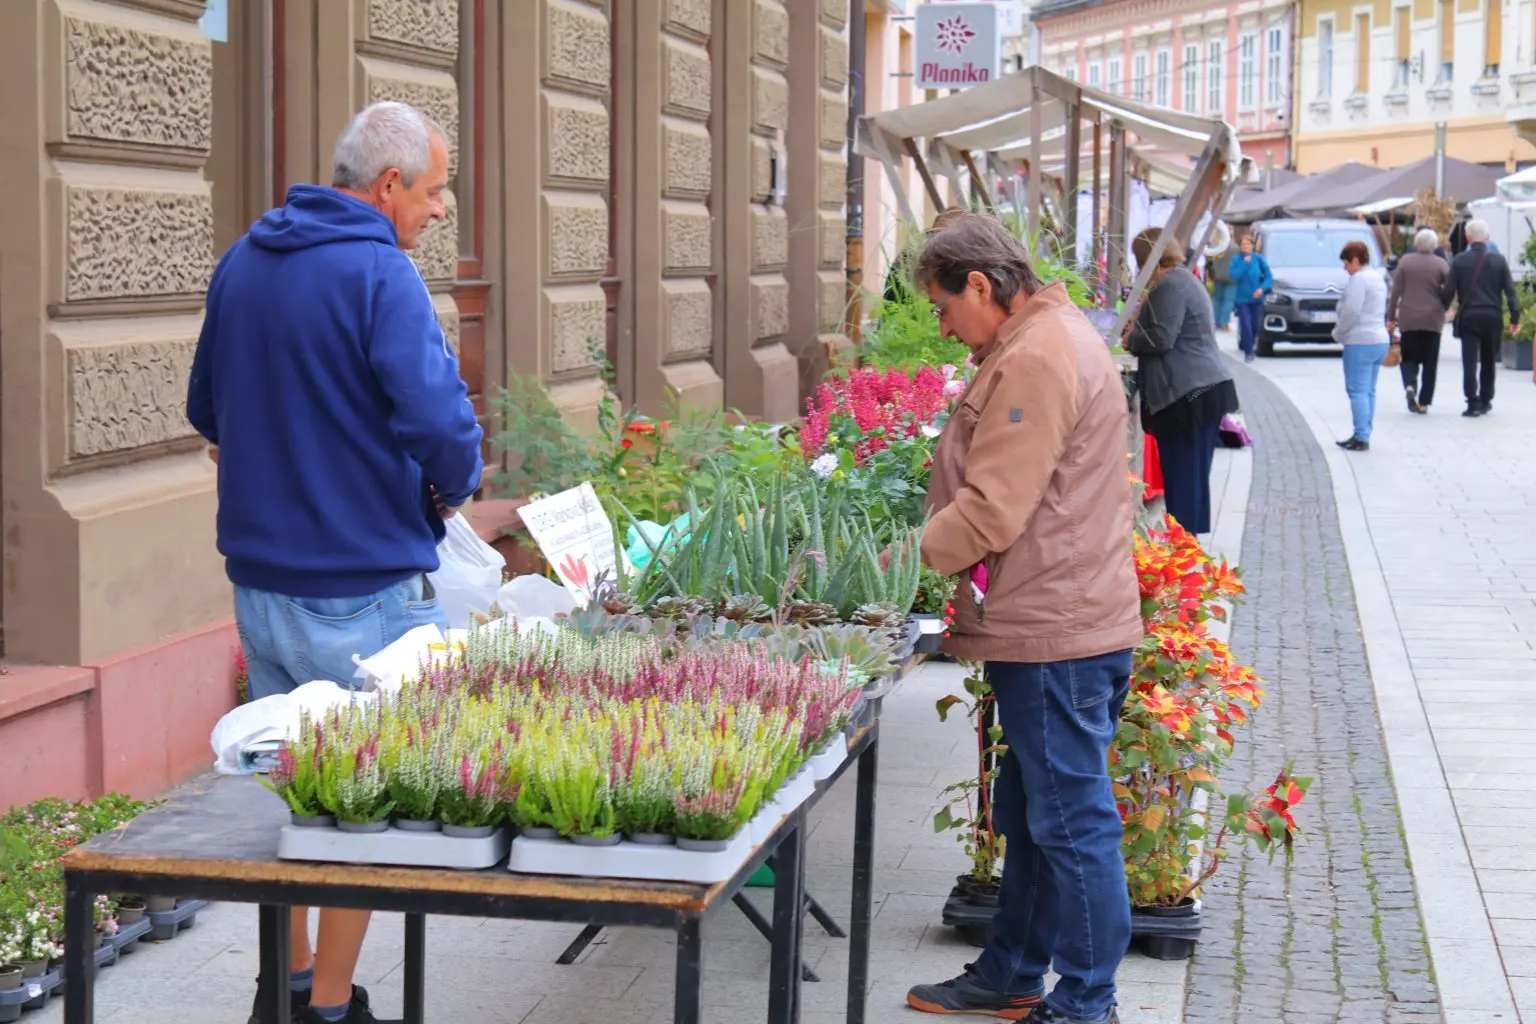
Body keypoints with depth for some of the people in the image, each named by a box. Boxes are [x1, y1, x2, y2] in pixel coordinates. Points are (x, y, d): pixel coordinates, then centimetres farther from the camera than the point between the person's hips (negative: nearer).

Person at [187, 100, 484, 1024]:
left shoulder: (241, 264, 8)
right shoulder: (379, 273, -17)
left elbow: (208, 409, 19)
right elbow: (441, 421, -27)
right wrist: (453, 488, -8)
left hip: (259, 580, 8)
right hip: (364, 589, -8)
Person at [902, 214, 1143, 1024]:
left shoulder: (1038, 360, -19)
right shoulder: (1043, 341, 16)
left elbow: (993, 509, -22)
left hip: (1056, 632, -11)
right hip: (1046, 622, 11)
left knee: (1070, 820, -2)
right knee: (1028, 813, 19)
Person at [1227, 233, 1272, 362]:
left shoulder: (1259, 259, 0)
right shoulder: (1236, 259, -3)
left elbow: (1269, 277, 1)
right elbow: (1233, 275, -17)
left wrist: (1262, 288, -15)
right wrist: (1245, 263, -20)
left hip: (1256, 298, 2)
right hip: (1242, 299, -2)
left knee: (1256, 326, 8)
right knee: (1246, 326, -11)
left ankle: (1247, 345, 32)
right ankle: (1248, 353, -3)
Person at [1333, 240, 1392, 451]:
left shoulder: (1359, 279, -13)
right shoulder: (1378, 278, 17)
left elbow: (1351, 311, -20)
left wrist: (1338, 333, -5)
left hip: (1361, 342, -10)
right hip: (1380, 340, 10)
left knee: (1358, 390, -7)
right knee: (1369, 390, 12)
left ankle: (1361, 438, -10)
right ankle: (1364, 435, 15)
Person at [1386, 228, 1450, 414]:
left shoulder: (1405, 261, -1)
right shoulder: (1441, 264, -3)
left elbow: (1396, 291, -1)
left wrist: (1391, 317, 4)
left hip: (1408, 318, 0)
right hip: (1433, 319, 0)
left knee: (1409, 357, 11)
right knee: (1429, 362, 7)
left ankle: (1410, 385, -16)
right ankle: (1424, 402, 5)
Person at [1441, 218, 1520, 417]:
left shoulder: (1459, 261, -3)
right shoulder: (1499, 260, 0)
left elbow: (1448, 291, -3)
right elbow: (1510, 291, -1)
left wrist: (1444, 307, 17)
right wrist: (1515, 318, 4)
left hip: (1468, 317, -1)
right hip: (1493, 318, 1)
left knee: (1470, 362, -3)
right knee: (1489, 361, 15)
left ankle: (1473, 403, -11)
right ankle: (1485, 401, 22)